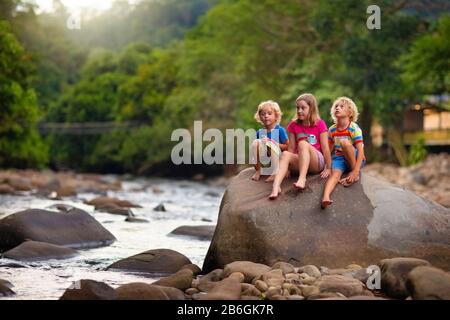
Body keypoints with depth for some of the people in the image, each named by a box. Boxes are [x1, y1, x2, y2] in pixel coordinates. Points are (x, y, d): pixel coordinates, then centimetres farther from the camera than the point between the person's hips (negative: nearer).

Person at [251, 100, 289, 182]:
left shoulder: (280, 130, -5)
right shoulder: (259, 132, 6)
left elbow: (287, 146, -7)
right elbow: (256, 147, 13)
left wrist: (276, 144, -20)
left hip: (277, 159, -4)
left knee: (272, 145, -32)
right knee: (256, 142, -19)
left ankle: (274, 173, -30)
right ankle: (258, 171, -13)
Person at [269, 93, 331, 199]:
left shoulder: (320, 124, -3)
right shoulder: (294, 125, 7)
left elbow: (325, 148, -5)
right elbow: (291, 148, 6)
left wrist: (328, 168, -8)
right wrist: (289, 166, 0)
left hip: (317, 161, -3)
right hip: (300, 161, 3)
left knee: (303, 143, -32)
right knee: (285, 154, -29)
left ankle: (302, 179, -47)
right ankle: (276, 186, -51)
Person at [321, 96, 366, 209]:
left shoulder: (354, 128, -12)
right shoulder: (332, 130, 3)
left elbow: (360, 150, -19)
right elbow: (329, 149, 13)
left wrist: (355, 171, -28)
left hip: (354, 160, -3)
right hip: (339, 158, 3)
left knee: (344, 142, -30)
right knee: (335, 174, -30)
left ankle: (355, 177, -21)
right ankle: (325, 197, -59)